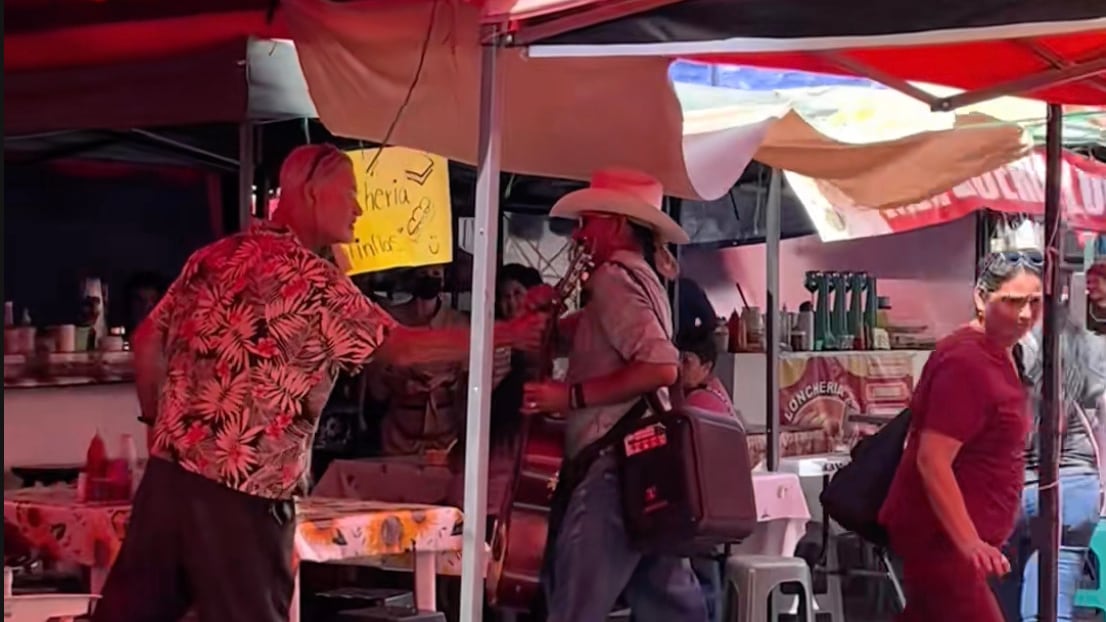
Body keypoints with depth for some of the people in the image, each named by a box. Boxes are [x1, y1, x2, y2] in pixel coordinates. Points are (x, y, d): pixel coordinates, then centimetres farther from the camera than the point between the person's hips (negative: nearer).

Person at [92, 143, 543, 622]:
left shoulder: (213, 256, 12)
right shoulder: (311, 278, -9)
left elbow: (147, 340, 16)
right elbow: (403, 347, -9)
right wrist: (507, 335, -4)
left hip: (171, 470, 7)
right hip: (243, 492, -7)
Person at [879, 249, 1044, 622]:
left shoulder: (998, 354, 13)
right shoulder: (966, 362, -20)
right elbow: (932, 461, -25)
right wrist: (968, 542, -28)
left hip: (958, 536, 10)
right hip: (938, 536, -10)